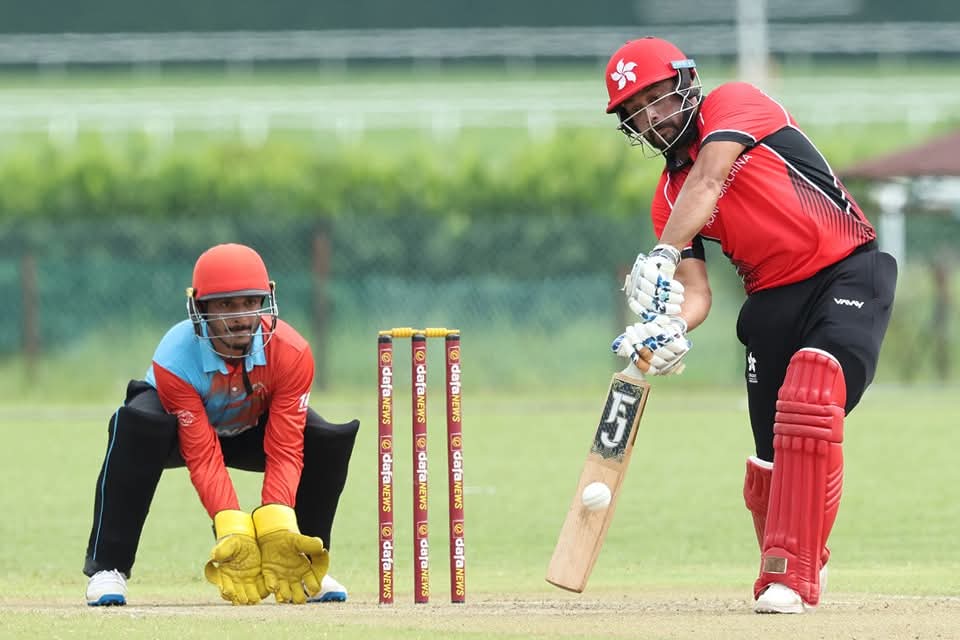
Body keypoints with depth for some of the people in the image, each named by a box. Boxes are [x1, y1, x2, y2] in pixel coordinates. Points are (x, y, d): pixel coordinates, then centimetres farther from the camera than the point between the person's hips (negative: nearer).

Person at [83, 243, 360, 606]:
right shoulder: (175, 360, -35)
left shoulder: (290, 354, -28)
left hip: (251, 433, 3)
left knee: (328, 440, -23)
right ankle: (107, 568, -29)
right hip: (184, 430, -3)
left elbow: (284, 451, -28)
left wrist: (277, 530, -41)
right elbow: (203, 457, -34)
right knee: (138, 426, -38)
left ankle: (304, 564, -4)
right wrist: (233, 533, -44)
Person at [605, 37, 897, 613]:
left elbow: (708, 182, -22)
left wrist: (662, 256, -34)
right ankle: (800, 565, 26)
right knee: (771, 457, 1)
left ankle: (790, 574, -26)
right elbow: (696, 294, 3)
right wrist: (667, 328, -21)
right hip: (772, 301, 6)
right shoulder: (669, 198, 12)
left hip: (850, 272, -6)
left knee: (809, 400, -27)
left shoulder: (736, 103, -3)